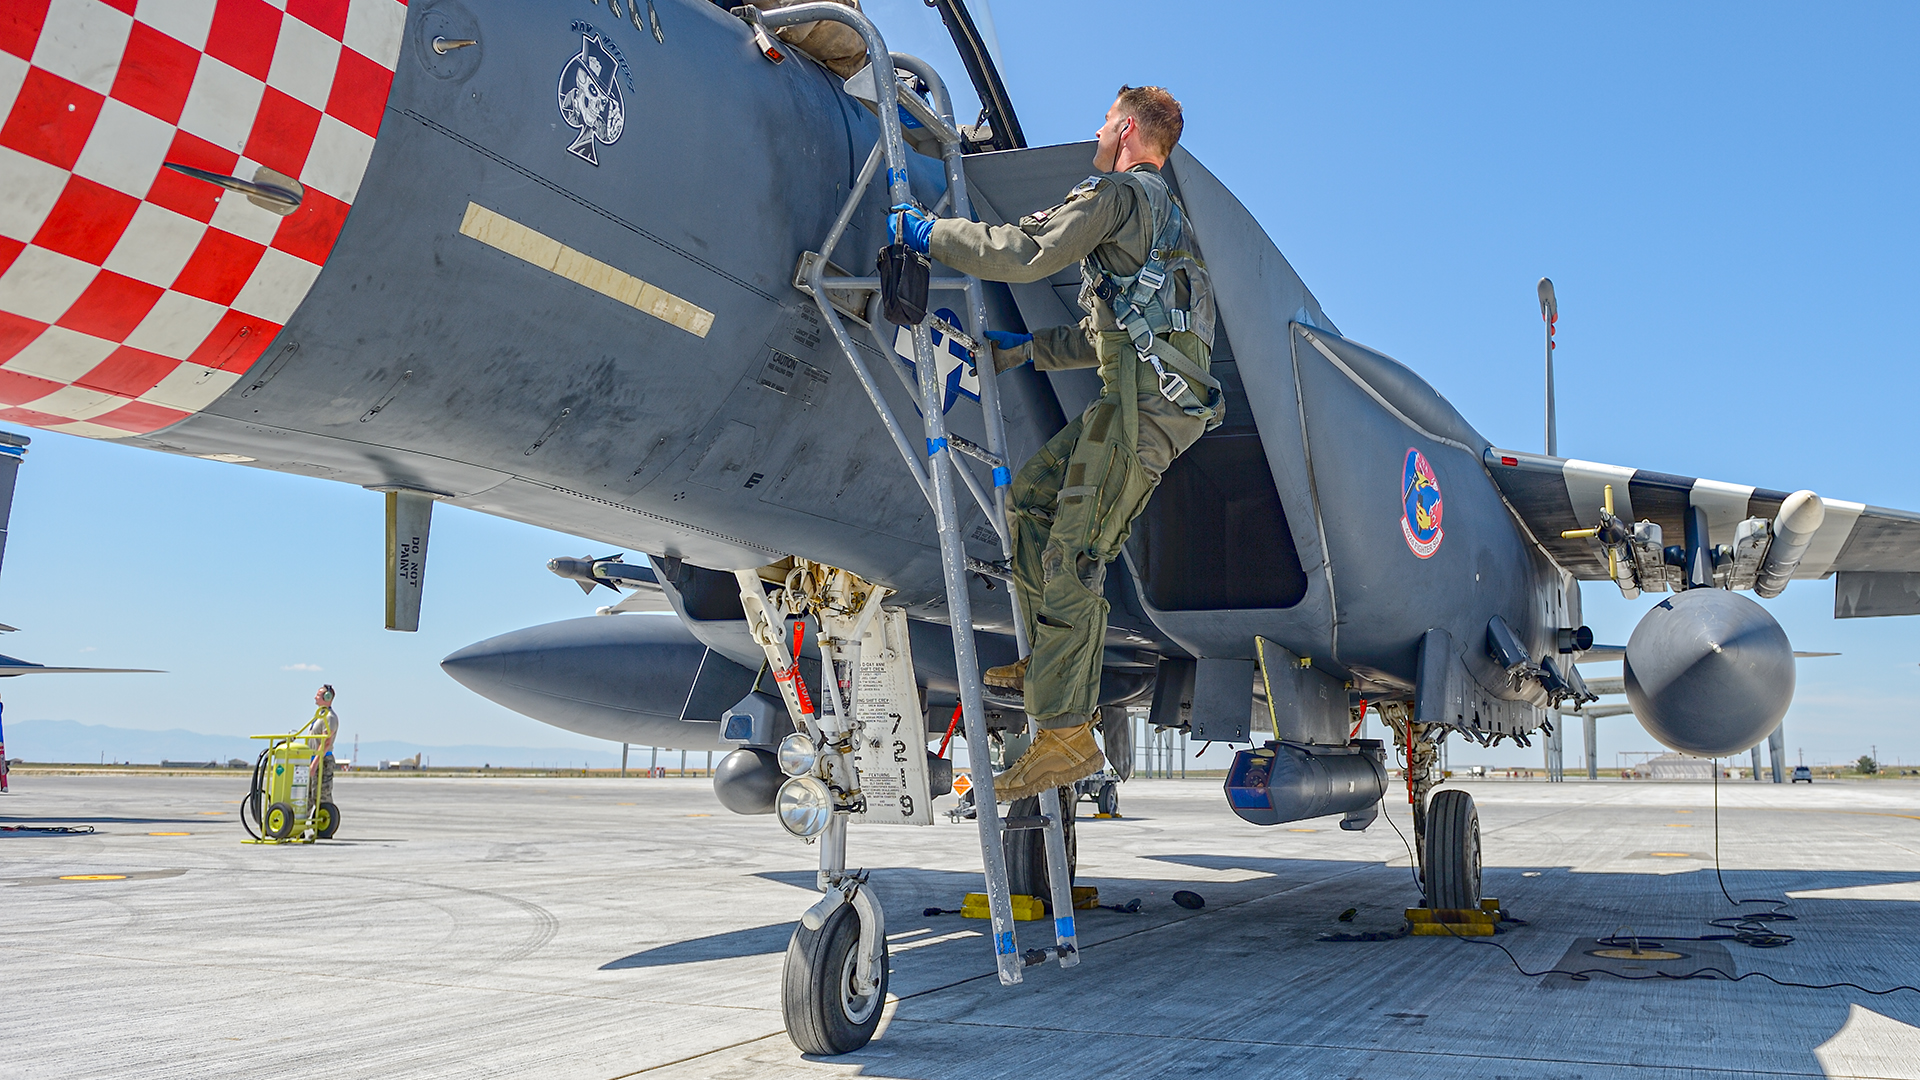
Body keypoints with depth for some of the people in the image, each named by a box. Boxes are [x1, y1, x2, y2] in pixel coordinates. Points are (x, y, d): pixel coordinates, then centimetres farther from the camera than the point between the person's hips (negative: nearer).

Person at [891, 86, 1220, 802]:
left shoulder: (1118, 192, 2)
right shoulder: (1164, 215, 33)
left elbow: (1025, 252, -13)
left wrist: (928, 233, -2)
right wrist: (1026, 348, 34)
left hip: (1148, 396, -10)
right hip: (1153, 394, 10)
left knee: (1073, 555, -13)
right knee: (1032, 494, 16)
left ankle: (1066, 734, -15)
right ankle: (1050, 662, 15)